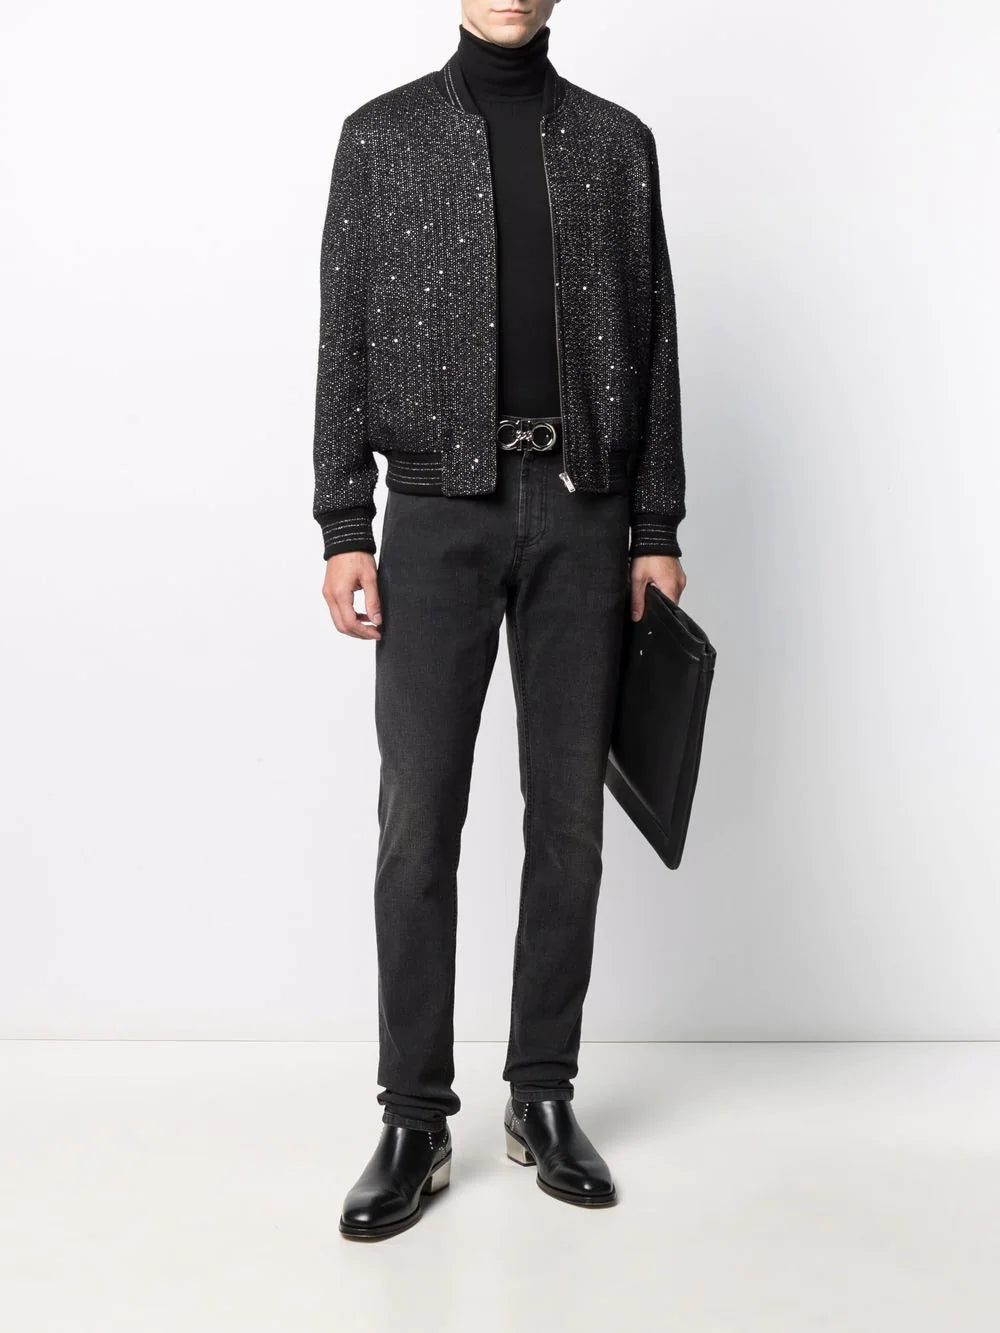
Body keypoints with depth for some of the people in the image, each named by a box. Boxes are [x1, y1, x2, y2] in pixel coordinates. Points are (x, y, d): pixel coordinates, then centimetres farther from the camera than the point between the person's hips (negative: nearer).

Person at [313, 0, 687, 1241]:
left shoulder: (617, 141, 12)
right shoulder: (382, 134, 7)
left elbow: (652, 345, 9)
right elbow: (345, 343, 3)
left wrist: (657, 529, 3)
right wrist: (343, 530, -4)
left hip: (583, 512, 2)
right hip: (440, 510, -1)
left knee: (568, 818, 4)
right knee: (418, 822, -3)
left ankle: (544, 1096, 17)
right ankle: (415, 1117, 8)